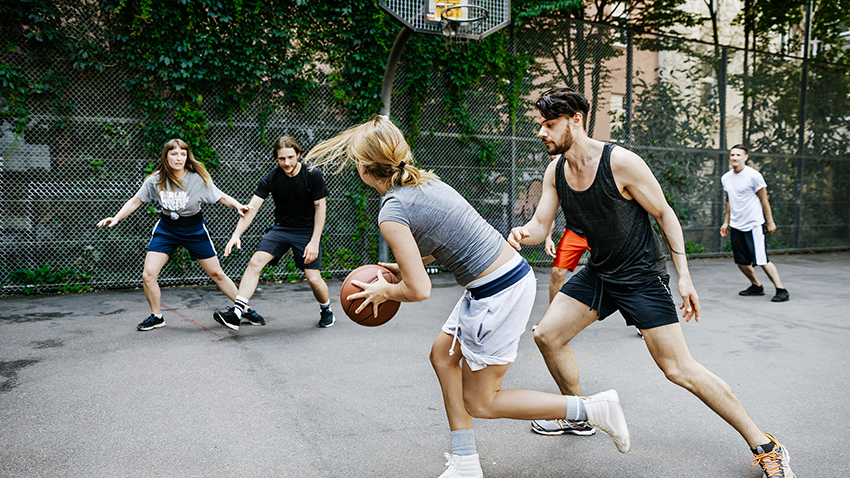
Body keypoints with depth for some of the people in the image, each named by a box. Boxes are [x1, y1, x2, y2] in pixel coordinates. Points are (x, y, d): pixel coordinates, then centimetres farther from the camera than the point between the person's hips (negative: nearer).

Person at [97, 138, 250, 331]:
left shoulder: (198, 179, -16)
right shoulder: (155, 180, -11)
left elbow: (222, 197, -11)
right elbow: (135, 201, 0)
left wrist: (238, 206, -29)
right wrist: (116, 218, -10)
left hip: (194, 229, -2)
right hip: (166, 229, 2)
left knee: (217, 274, 2)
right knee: (148, 275, -8)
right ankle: (156, 317, 15)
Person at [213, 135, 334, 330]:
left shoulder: (313, 175, -15)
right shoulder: (271, 177, -10)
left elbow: (320, 208, -10)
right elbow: (252, 208, -13)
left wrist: (315, 241, -16)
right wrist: (236, 234, -25)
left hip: (307, 231, -2)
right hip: (281, 228, 2)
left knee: (314, 279, -11)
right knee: (255, 262, -19)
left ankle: (326, 310, 20)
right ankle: (237, 312, -18)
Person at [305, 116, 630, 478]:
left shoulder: (392, 212, -17)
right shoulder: (424, 181, 10)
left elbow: (419, 291, -19)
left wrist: (384, 291, 1)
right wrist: (405, 266, 19)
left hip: (498, 296, -9)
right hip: (516, 274, 10)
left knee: (479, 403, 8)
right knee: (443, 354, 20)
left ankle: (592, 408, 9)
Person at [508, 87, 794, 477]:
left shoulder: (620, 162, -21)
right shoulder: (555, 172, -3)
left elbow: (664, 214, -12)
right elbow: (541, 225, -1)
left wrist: (683, 276, -14)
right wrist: (522, 234, -26)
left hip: (642, 276, -6)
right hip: (598, 273, 7)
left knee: (679, 369, -9)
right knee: (546, 335, 3)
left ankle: (764, 446, 8)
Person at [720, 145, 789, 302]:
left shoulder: (754, 176, -9)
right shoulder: (726, 178, 8)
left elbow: (764, 200, -5)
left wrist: (770, 222, -4)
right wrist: (726, 222, 19)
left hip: (754, 225, -6)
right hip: (735, 226, 6)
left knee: (762, 260, -10)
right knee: (741, 262, 8)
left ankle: (781, 290, -1)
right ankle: (756, 286, 28)